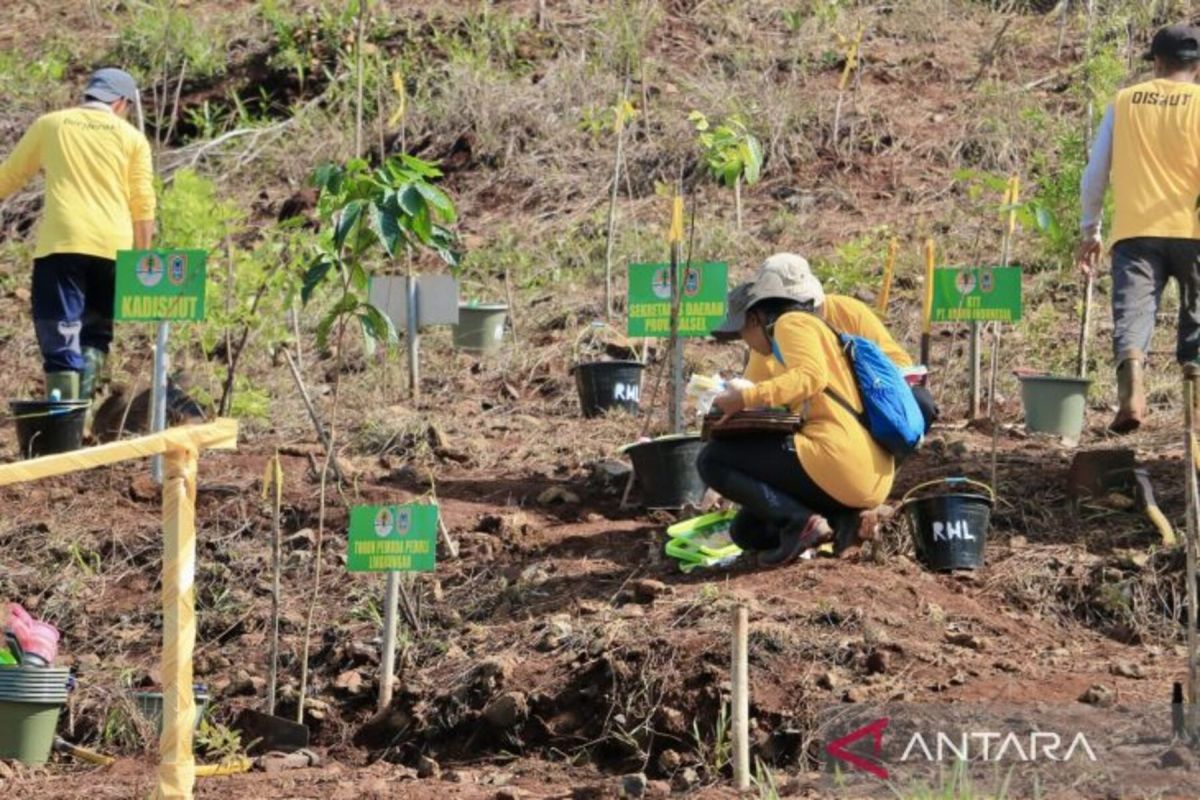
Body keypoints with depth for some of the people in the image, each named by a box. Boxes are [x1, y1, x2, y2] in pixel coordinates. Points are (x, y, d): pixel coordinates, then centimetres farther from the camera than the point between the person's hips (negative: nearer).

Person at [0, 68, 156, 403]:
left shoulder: (49, 125, 13)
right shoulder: (131, 137, 13)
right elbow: (143, 206, 8)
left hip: (60, 243, -1)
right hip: (113, 248, 1)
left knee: (60, 338, -4)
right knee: (95, 334, 17)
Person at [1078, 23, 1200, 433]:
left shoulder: (1125, 101, 11)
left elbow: (1094, 175, 11)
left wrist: (1090, 230, 20)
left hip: (1134, 232, 1)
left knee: (1132, 313, -10)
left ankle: (1132, 391, -34)